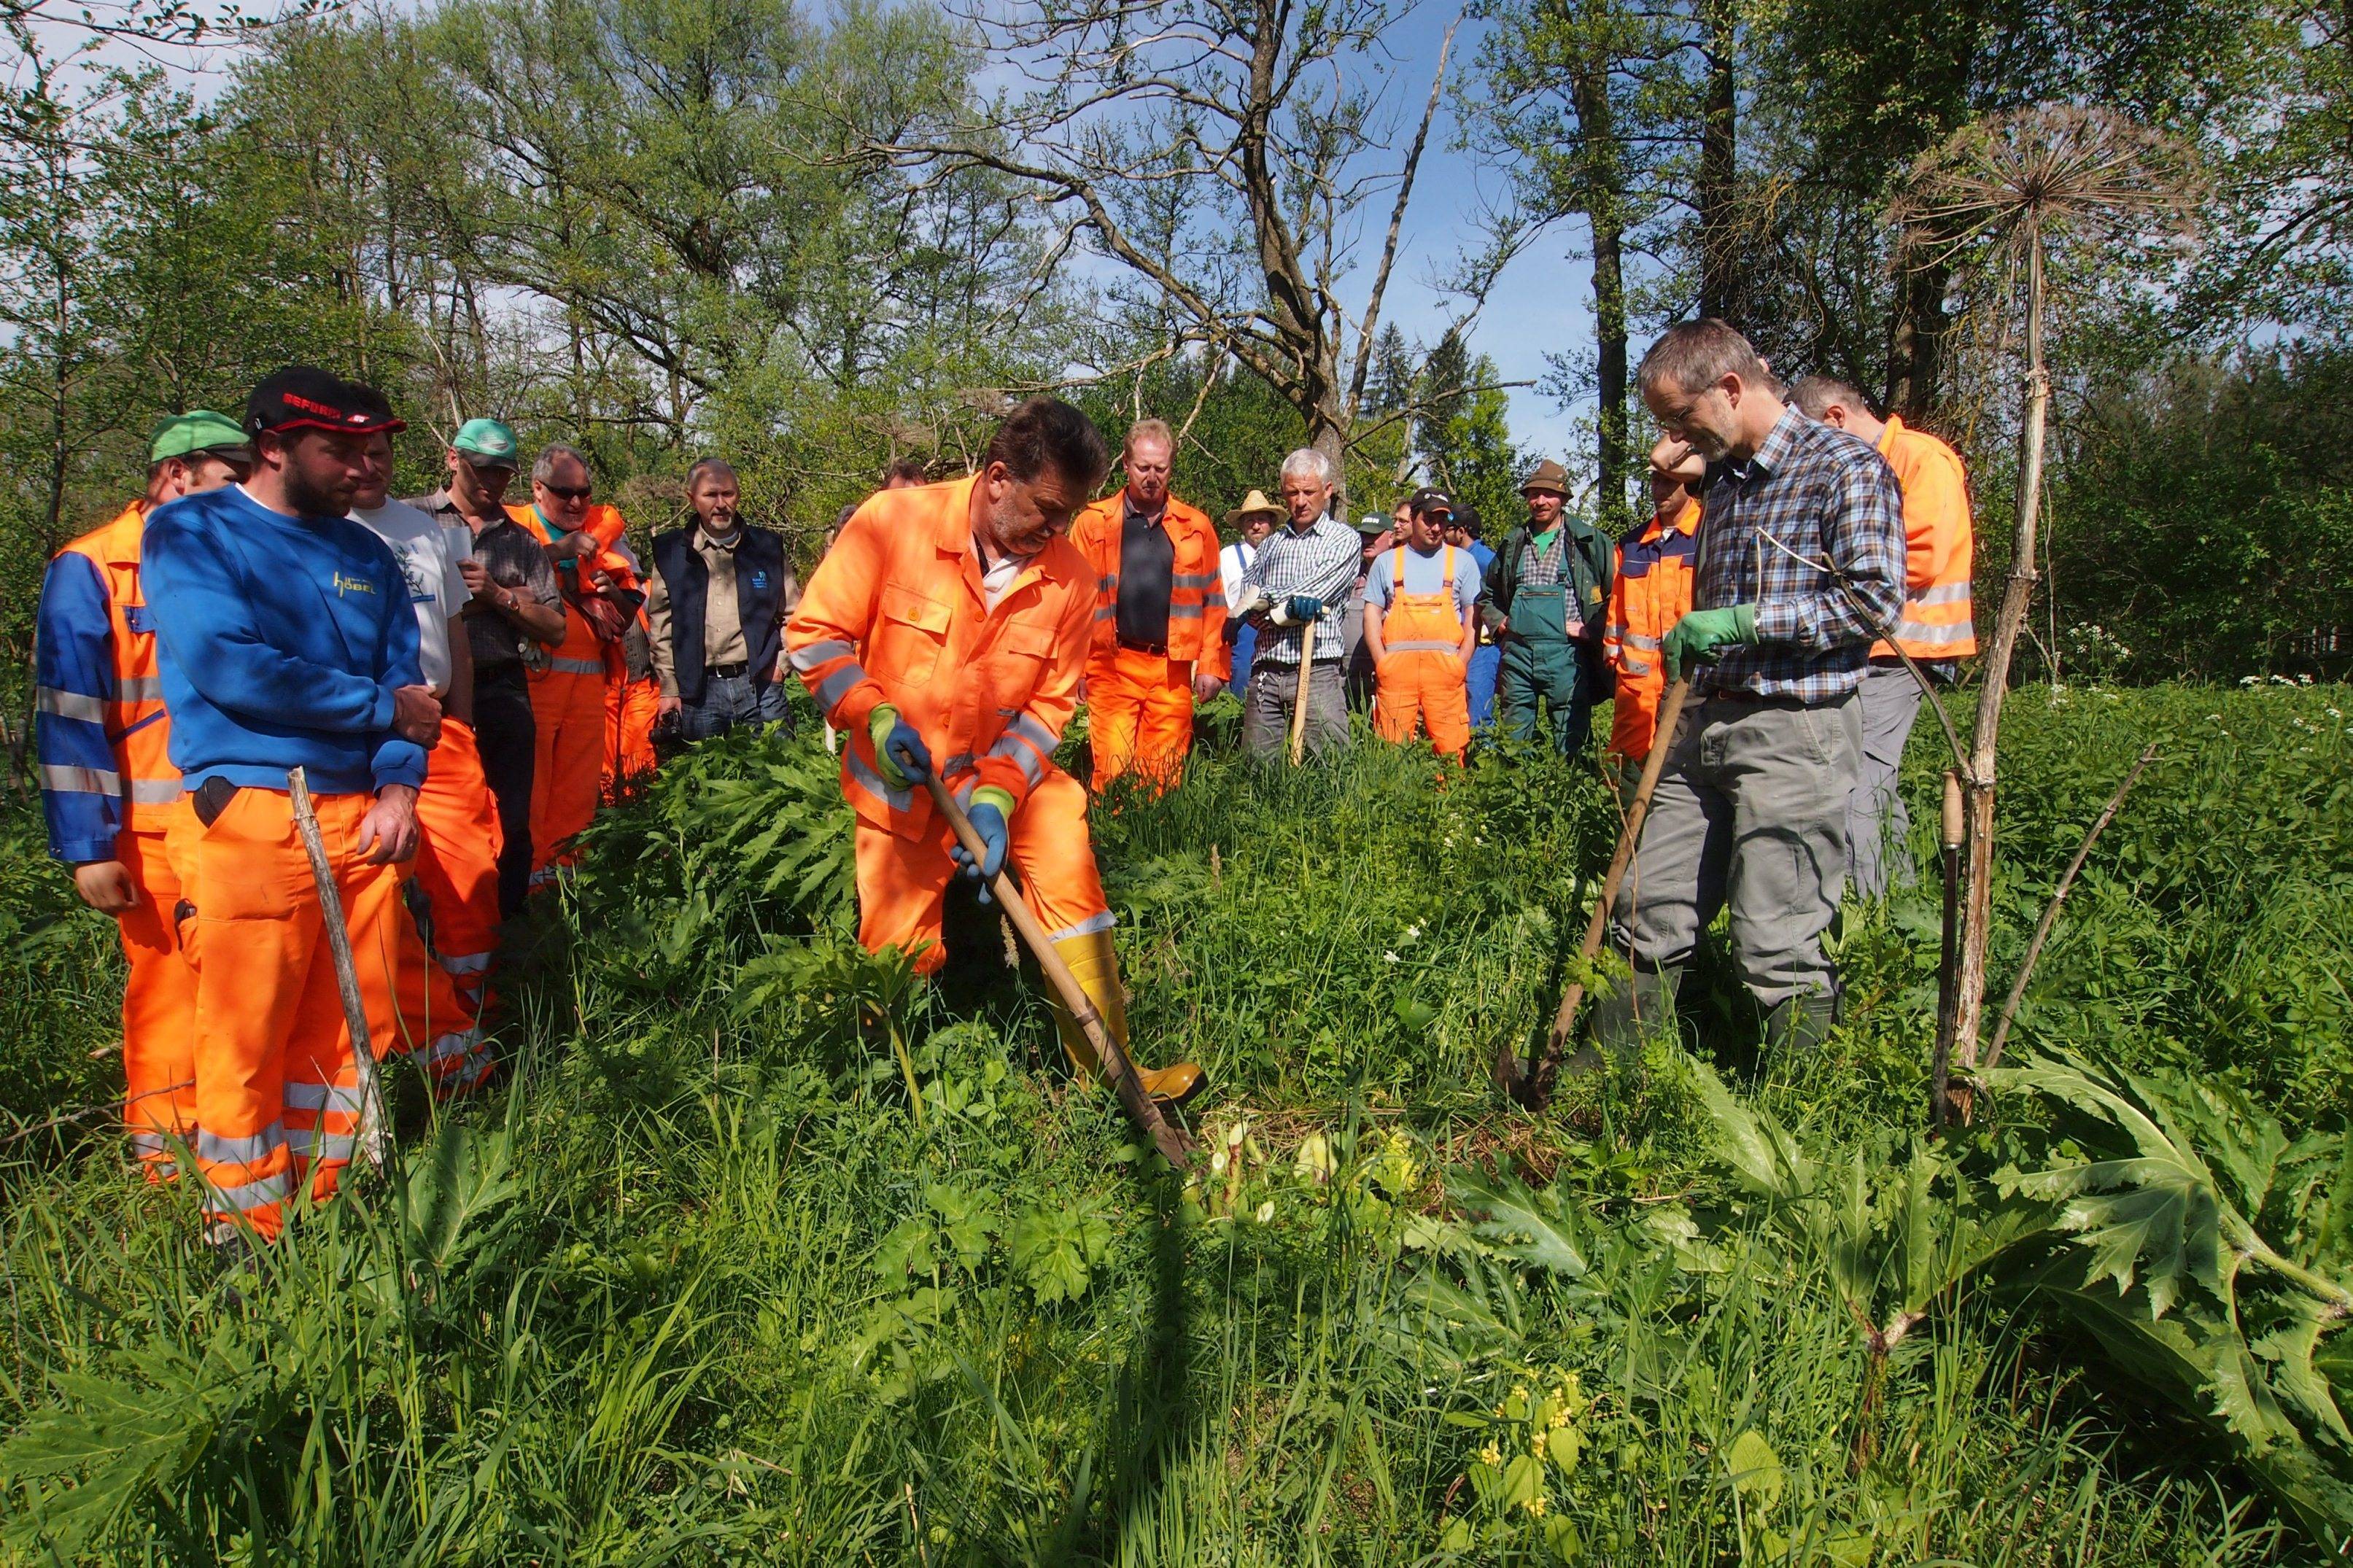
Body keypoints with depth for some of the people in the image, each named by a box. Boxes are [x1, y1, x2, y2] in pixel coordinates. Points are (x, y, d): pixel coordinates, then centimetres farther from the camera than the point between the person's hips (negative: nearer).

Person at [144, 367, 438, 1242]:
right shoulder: (192, 532, 1)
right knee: (246, 1045, 0)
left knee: (351, 1036, 8)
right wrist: (382, 709, -6)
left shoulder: (365, 554, 16)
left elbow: (408, 680, 14)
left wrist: (399, 785, -4)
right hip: (249, 817, -5)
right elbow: (227, 666, -14)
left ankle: (325, 1217, 22)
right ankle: (248, 1240, 15)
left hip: (360, 820, 5)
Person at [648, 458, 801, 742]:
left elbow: (794, 616, 14)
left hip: (760, 684, 0)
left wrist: (780, 664, 3)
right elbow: (660, 626, 6)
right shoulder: (671, 553, 6)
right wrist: (669, 688, 1)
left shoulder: (767, 547, 8)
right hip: (699, 692, 0)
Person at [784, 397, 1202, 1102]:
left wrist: (996, 793, -19)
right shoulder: (893, 523, -18)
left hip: (1016, 770, 2)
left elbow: (1049, 703, -6)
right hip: (901, 779, -1)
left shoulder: (1069, 578, -12)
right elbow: (814, 633, -11)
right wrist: (874, 716, -25)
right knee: (896, 954, 4)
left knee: (1069, 873, -17)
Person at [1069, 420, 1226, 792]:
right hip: (1112, 667, -1)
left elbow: (1213, 601, 13)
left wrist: (1211, 665, 6)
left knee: (1166, 775, 4)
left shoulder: (1196, 526, 11)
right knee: (1113, 773, -6)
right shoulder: (1093, 523, 7)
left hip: (1173, 670, 2)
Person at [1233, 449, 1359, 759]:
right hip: (1265, 673, 4)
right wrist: (1287, 605, -12)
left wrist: (1264, 598, -5)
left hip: (1316, 673, -4)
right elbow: (1247, 598, 6)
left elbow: (1316, 589, -10)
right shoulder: (1271, 543, 20)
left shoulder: (1344, 539, 6)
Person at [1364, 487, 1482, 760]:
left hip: (1445, 667, 0)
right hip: (1397, 666, 1)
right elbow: (1372, 614, 11)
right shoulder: (1387, 562, 14)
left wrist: (1460, 664, -3)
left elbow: (1473, 615, 9)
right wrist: (1382, 663, -1)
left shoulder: (1463, 561, 12)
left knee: (1450, 749, -5)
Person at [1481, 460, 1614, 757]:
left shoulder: (1589, 541, 4)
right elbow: (1488, 595, 27)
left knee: (1570, 743, -2)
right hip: (1517, 652, 4)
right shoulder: (1513, 543, 16)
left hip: (1565, 653, -4)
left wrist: (1592, 629, -7)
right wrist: (1498, 621, 11)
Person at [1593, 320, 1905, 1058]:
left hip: (1794, 734, -7)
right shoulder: (1722, 483, 19)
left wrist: (1745, 620, -18)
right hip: (1704, 728, 8)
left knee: (1777, 944, -4)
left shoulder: (1847, 467, -5)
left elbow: (1875, 598, -14)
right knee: (1649, 910, 8)